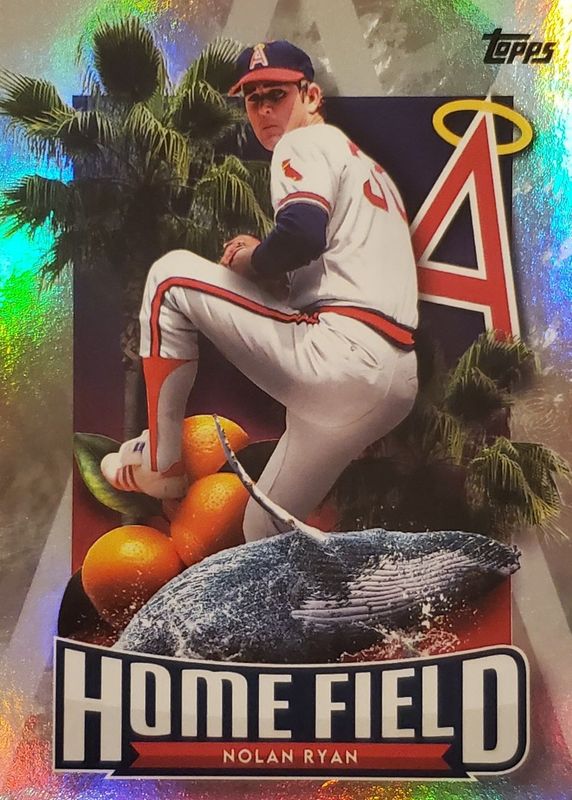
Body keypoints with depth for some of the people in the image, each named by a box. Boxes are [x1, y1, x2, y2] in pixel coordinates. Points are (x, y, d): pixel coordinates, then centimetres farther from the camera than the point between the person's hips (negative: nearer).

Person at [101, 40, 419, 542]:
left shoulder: (306, 142, 2)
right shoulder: (364, 163, 31)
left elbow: (302, 233, -19)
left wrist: (250, 260, 1)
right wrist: (265, 258, 17)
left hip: (340, 358, -10)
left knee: (171, 276, 3)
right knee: (265, 536, 20)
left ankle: (159, 463, 6)